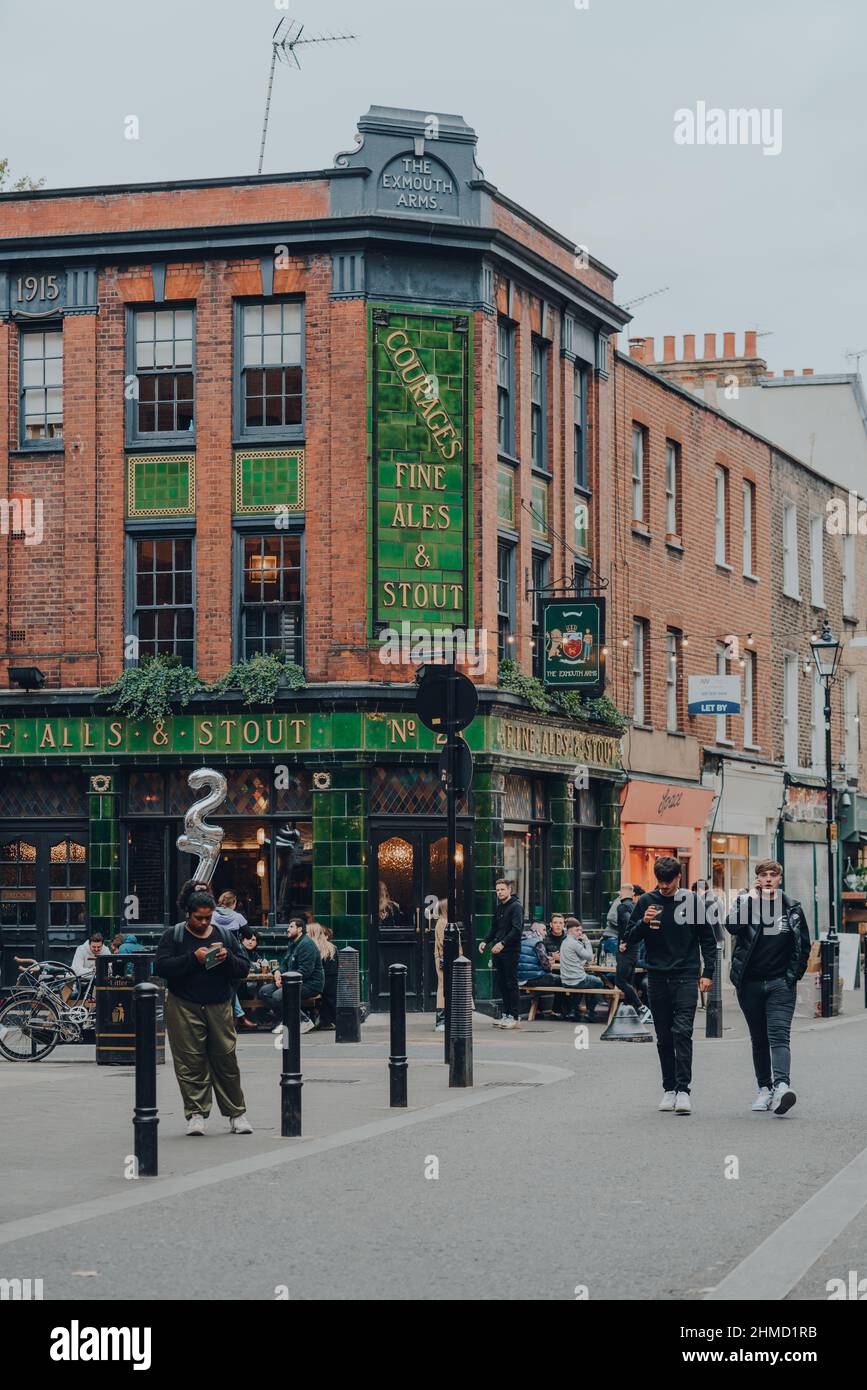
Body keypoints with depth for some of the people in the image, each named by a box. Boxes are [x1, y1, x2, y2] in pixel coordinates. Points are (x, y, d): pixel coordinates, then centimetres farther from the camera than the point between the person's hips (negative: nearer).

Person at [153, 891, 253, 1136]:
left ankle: (236, 1113, 11)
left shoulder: (225, 936, 12)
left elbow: (244, 970, 10)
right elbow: (161, 967, -9)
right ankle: (195, 1113, 3)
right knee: (190, 1063, -4)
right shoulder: (173, 935, 3)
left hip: (219, 1007, 2)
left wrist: (228, 958, -10)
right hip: (184, 1007, -2)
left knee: (226, 1060, 2)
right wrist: (193, 958, -16)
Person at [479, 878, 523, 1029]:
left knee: (511, 984, -6)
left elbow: (517, 929, -18)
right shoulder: (498, 908, 17)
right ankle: (506, 1014, 15)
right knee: (501, 984, 9)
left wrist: (502, 943, -26)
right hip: (497, 951, 8)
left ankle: (514, 1017, -4)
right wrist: (485, 941, 6)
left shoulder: (516, 907, -8)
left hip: (510, 951, -8)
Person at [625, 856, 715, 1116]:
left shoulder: (691, 901, 3)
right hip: (657, 978, 2)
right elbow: (630, 939, 6)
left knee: (682, 1032, -14)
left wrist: (708, 973, 1)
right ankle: (669, 1088, 16)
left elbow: (708, 939, 9)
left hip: (686, 977, -2)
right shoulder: (646, 901, 5)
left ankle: (683, 1090, -15)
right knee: (664, 1038, 7)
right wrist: (644, 923, -13)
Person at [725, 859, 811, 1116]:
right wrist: (752, 898, -16)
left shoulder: (793, 908, 6)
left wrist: (795, 974, 5)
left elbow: (804, 945, 14)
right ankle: (764, 1088, 19)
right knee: (759, 1039, 10)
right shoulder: (746, 901, 3)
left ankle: (781, 1086, -30)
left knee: (779, 1035, -16)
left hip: (780, 983, -1)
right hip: (750, 983, 1)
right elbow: (732, 926, -18)